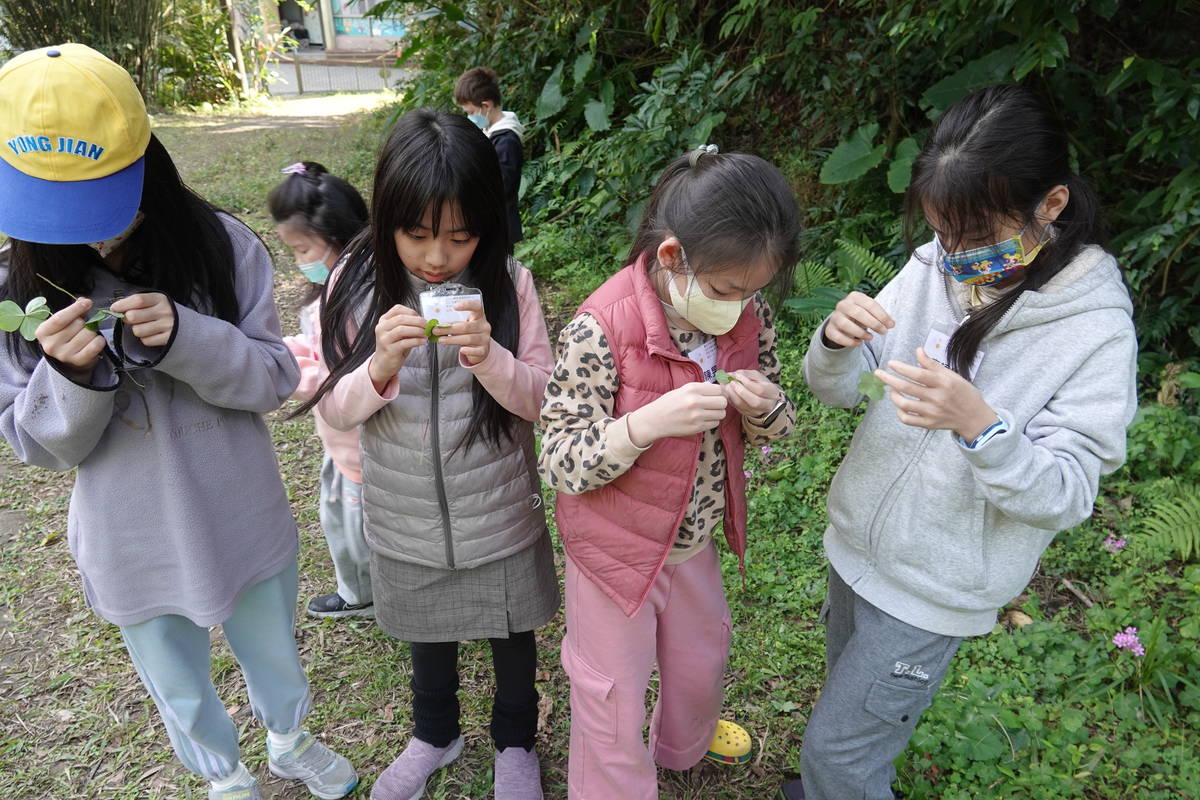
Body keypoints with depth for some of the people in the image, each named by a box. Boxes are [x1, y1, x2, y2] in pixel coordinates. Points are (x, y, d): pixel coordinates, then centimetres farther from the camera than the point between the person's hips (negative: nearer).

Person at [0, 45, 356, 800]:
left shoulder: (222, 245, -17)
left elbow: (275, 377, -14)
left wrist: (185, 338, -32)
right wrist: (71, 377, -29)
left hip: (245, 524, 0)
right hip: (136, 550, 1)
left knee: (275, 657, 26)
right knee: (182, 693, 24)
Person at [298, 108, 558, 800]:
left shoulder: (507, 284, -16)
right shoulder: (358, 285, -12)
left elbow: (544, 401, -12)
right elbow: (334, 409, -9)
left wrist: (488, 357, -32)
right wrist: (380, 366, -30)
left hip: (500, 517, -1)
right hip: (406, 520, 2)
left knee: (511, 636, 21)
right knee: (428, 637, 26)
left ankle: (516, 741, 51)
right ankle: (436, 736, 55)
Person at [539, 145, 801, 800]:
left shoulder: (747, 315, -11)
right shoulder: (603, 328, -30)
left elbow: (773, 433, 1)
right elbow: (560, 464, -25)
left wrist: (765, 407, -23)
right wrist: (647, 423, -41)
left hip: (696, 538, 6)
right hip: (616, 546, -6)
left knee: (703, 657, 30)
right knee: (614, 696, 14)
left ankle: (685, 742, 64)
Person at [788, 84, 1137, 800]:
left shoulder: (1096, 330, -20)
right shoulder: (935, 268, -8)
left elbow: (1065, 497, -19)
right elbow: (838, 390, -3)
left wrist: (979, 424, -37)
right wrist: (837, 341, -26)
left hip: (933, 589, -5)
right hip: (857, 544, 5)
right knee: (851, 706, 28)